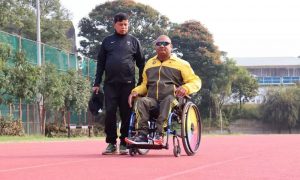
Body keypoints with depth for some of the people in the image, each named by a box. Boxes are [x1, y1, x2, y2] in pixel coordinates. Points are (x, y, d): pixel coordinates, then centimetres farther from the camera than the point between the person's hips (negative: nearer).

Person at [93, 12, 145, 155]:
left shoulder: (133, 41, 9)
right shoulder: (107, 41, 12)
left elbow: (141, 63, 9)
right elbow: (100, 63, 12)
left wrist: (142, 84, 3)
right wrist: (97, 83, 5)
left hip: (128, 83, -1)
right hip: (110, 84, 1)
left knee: (126, 114, 0)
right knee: (110, 113, -4)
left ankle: (124, 143, 8)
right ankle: (111, 143, 4)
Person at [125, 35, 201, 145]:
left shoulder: (181, 63, 15)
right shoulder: (150, 63, 29)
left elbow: (196, 81, 9)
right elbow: (144, 85, 33)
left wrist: (185, 88, -14)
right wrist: (135, 91, 10)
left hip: (172, 100, -3)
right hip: (152, 99, 3)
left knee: (169, 99, -39)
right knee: (141, 101, -30)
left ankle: (159, 134, -48)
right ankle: (142, 134, -42)